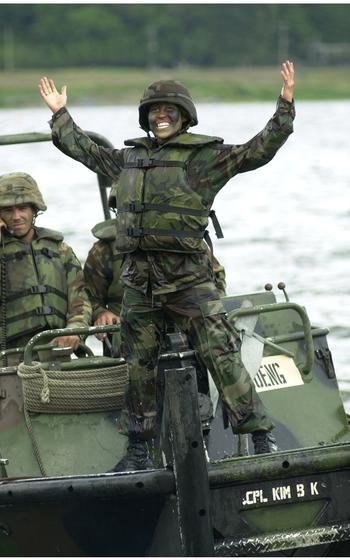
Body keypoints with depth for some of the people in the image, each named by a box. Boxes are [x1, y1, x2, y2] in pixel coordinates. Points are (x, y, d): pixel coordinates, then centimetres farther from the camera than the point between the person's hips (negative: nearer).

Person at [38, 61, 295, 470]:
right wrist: (60, 114, 40)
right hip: (138, 278, 5)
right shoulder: (129, 157, 16)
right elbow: (82, 149, 33)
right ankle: (138, 450, 19)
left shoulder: (205, 156, 1)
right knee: (139, 366, 10)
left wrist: (285, 106, -13)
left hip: (188, 277, -5)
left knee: (222, 355, -12)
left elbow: (259, 151, -6)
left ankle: (260, 439, -11)